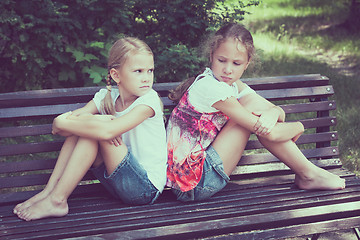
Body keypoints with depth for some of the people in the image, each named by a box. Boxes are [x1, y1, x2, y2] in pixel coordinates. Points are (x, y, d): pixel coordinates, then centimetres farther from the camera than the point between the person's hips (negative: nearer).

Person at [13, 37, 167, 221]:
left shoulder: (149, 99, -16)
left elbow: (107, 131, -33)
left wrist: (61, 123, -20)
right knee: (80, 127, -8)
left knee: (95, 131, -23)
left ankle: (57, 200, -18)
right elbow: (58, 127, -7)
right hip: (118, 183, 6)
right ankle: (49, 190, -9)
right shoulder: (106, 97, 2)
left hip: (147, 187, -6)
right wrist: (95, 119, -25)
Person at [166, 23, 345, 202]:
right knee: (253, 104, -13)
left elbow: (280, 111, 6)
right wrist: (298, 127, 0)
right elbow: (270, 134, -19)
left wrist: (273, 113, -18)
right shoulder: (211, 87, -20)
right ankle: (308, 175, -3)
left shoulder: (232, 84, 9)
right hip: (194, 185, -9)